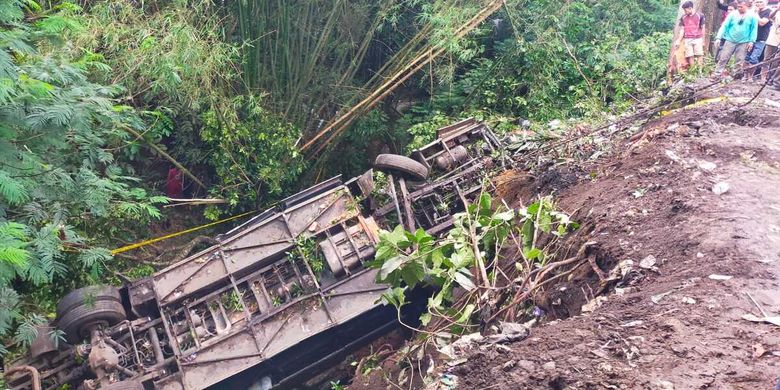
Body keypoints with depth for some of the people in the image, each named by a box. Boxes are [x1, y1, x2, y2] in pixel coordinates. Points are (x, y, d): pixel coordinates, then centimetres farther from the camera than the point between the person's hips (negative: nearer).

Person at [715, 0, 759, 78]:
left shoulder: (752, 16, -2)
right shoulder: (733, 14, -1)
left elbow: (754, 29, 0)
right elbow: (724, 26, -2)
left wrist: (751, 41, -6)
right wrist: (719, 38, -9)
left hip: (743, 42, 0)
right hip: (730, 40, 0)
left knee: (740, 61, 5)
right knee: (723, 58, -3)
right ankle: (717, 74, 0)